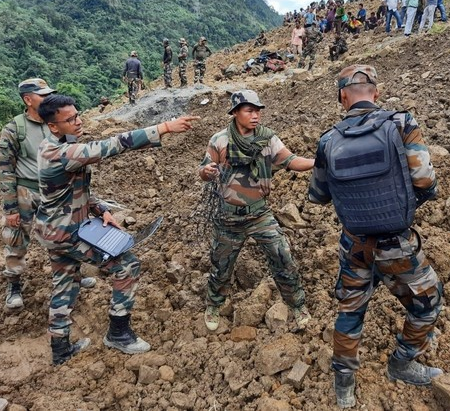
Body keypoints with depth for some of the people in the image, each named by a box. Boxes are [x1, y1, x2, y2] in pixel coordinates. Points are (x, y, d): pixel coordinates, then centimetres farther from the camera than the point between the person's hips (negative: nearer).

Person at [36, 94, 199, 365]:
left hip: (55, 229, 10)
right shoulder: (62, 153, -29)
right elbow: (113, 145, -37)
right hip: (67, 232, -10)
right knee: (128, 265, -2)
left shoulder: (55, 148, 4)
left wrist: (101, 210, -3)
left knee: (65, 285, 21)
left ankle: (61, 349, 37)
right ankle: (118, 333, 12)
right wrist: (164, 127, -39)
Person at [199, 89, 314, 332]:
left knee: (283, 261, 2)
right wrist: (206, 171, -27)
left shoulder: (267, 139, -5)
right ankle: (212, 307, 41)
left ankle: (298, 306, 27)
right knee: (221, 267, 14)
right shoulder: (219, 141, -9)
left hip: (260, 214, 1)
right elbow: (204, 174, -3)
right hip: (229, 217, -1)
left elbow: (290, 161, -14)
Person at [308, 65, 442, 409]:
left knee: (350, 312, 21)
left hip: (355, 244, 3)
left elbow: (318, 196, 6)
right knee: (426, 303, 25)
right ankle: (403, 365, 40)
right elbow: (426, 186, -13)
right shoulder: (401, 125, -14)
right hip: (398, 246, -2)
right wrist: (402, 204, 7)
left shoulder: (329, 141, -6)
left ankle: (344, 383, 35)